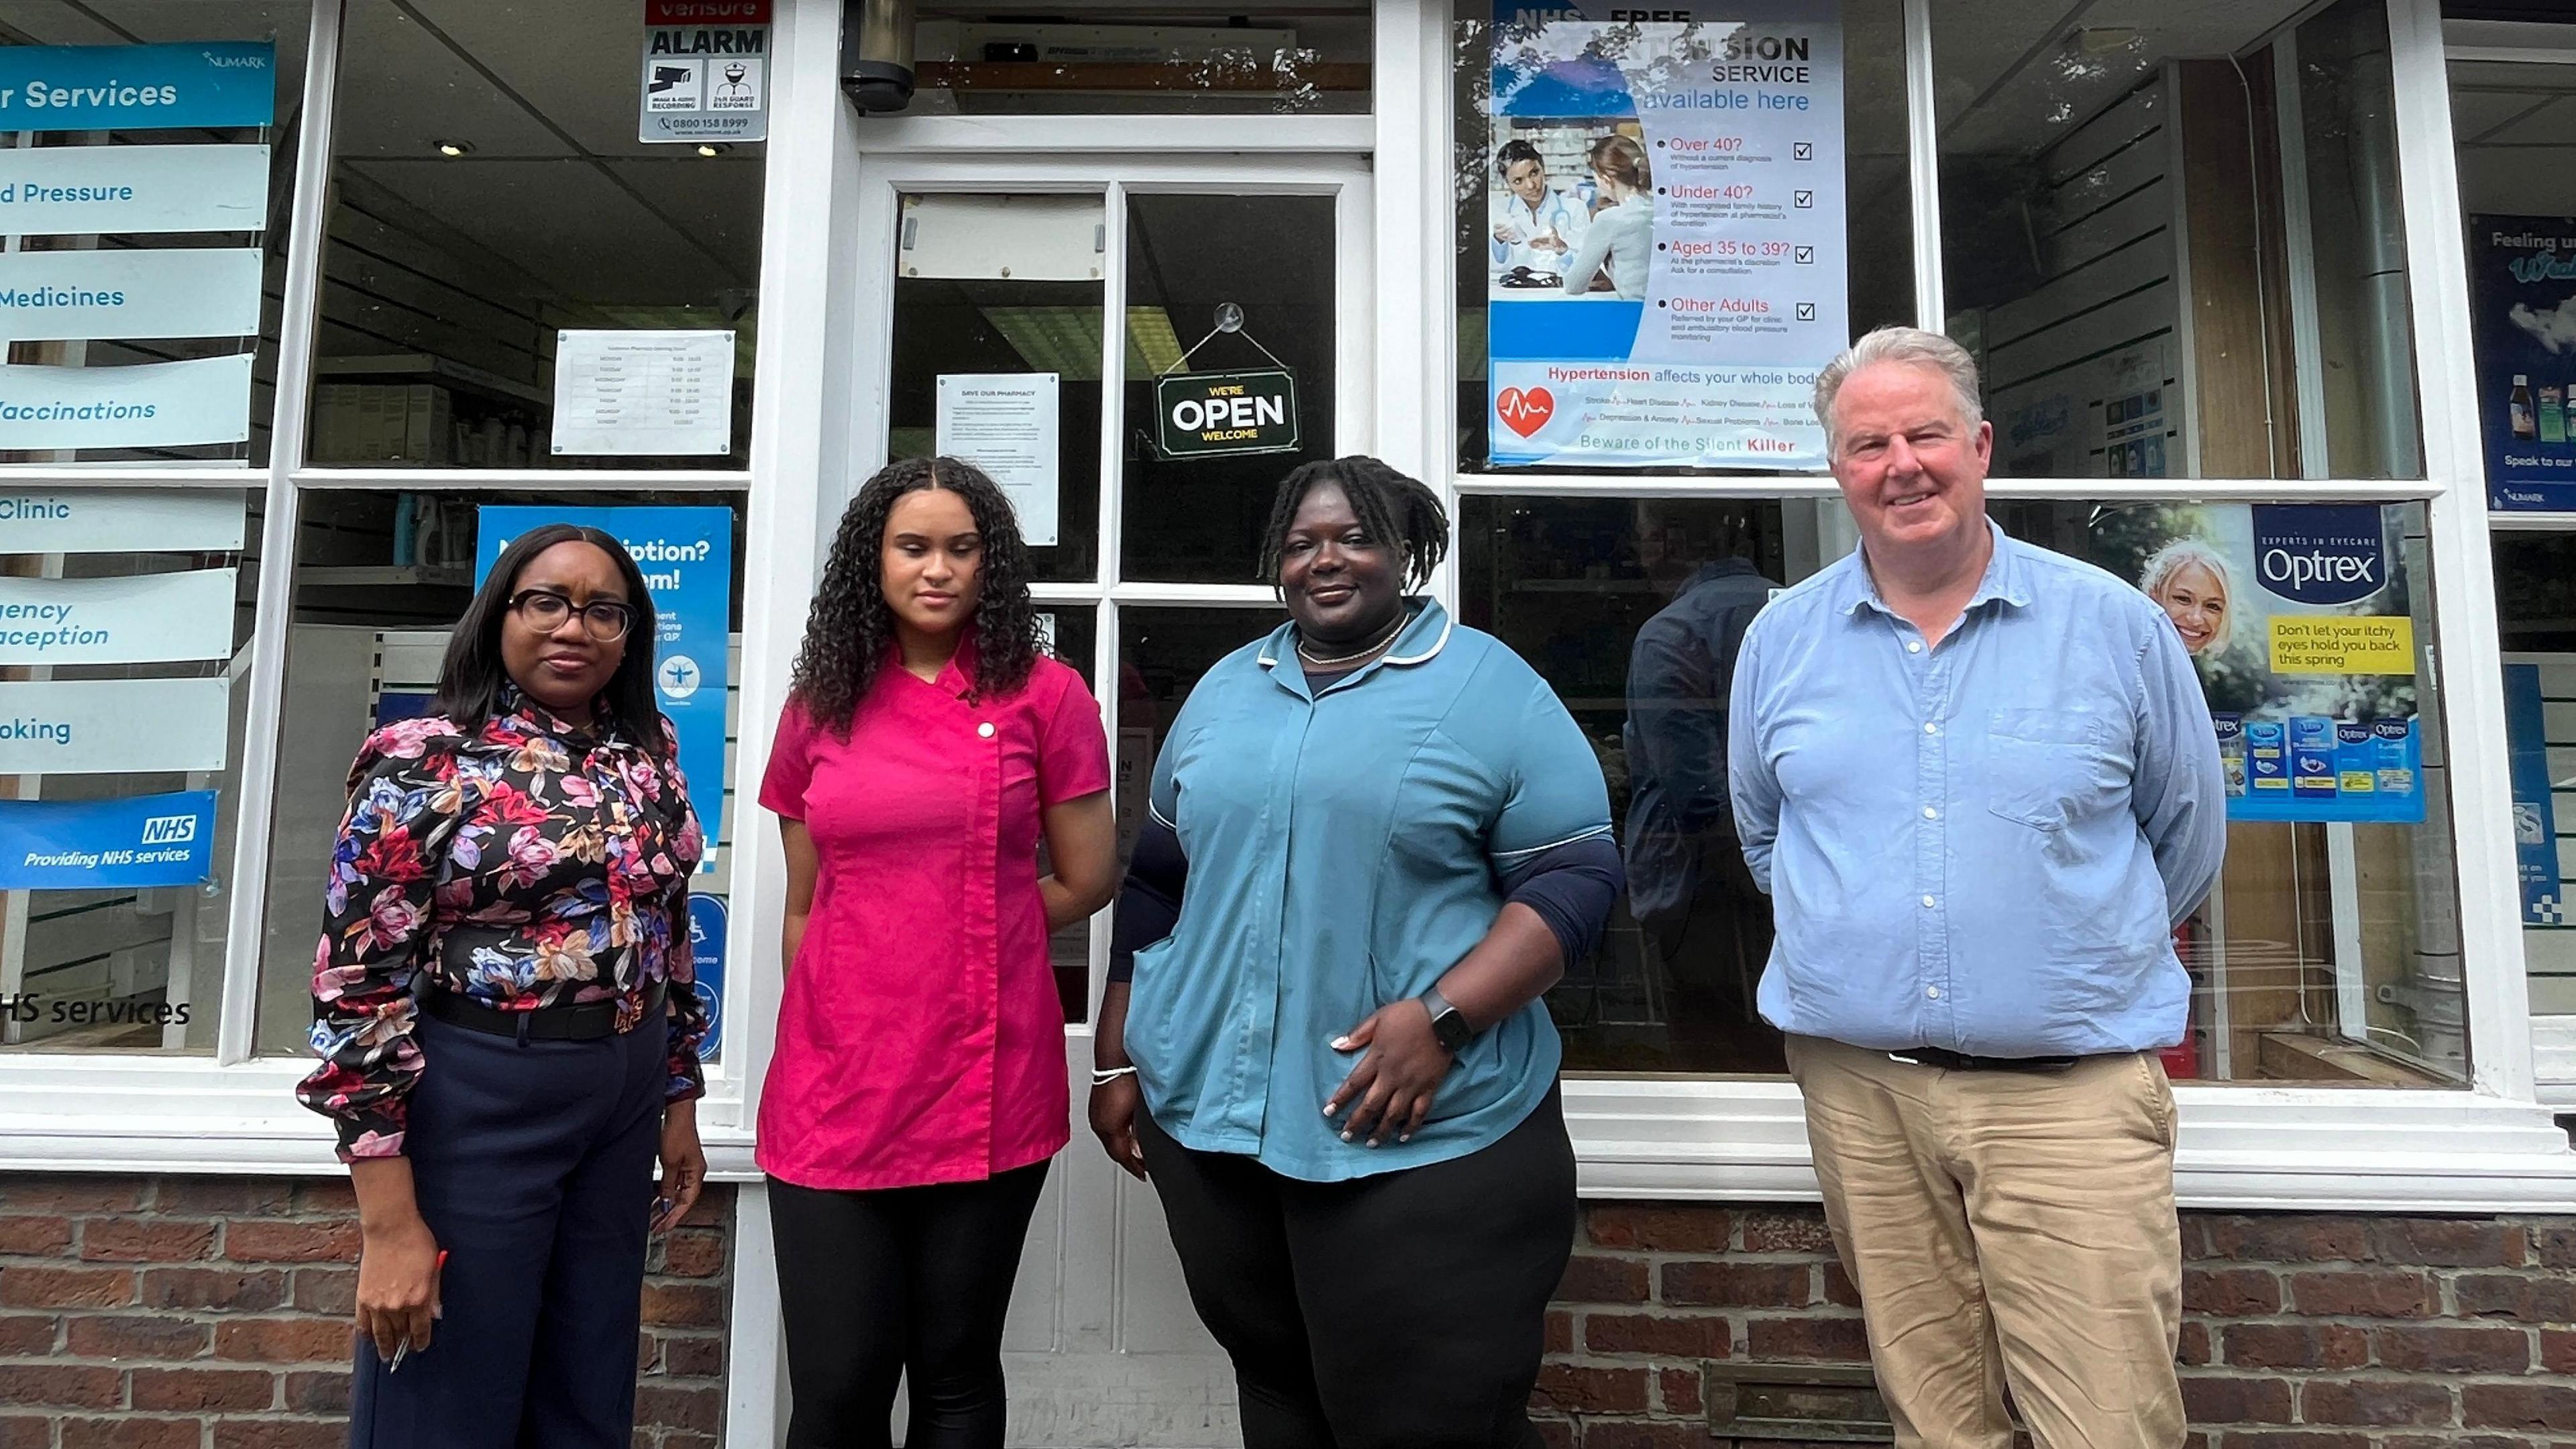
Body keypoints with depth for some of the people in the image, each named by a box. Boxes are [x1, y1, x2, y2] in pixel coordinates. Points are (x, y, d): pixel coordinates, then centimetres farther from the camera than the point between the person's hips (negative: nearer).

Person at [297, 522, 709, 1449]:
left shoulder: (649, 759, 4)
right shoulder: (424, 761, -11)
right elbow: (360, 983, -13)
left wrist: (679, 1106, 13)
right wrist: (389, 1221, -15)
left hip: (624, 1102, 5)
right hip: (474, 1103, -5)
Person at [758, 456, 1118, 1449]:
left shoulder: (1045, 696, -2)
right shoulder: (819, 706, 7)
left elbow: (1088, 881, 2)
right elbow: (803, 905, 12)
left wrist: (967, 936, 5)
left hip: (988, 1085, -2)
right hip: (833, 1088, 2)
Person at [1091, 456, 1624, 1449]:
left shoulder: (1492, 688, -3)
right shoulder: (1224, 692, 12)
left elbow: (1575, 875, -8)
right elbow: (1157, 884, 16)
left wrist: (1441, 1015, -20)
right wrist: (1117, 1061, 14)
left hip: (1427, 1140, -4)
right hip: (1205, 1115, 5)